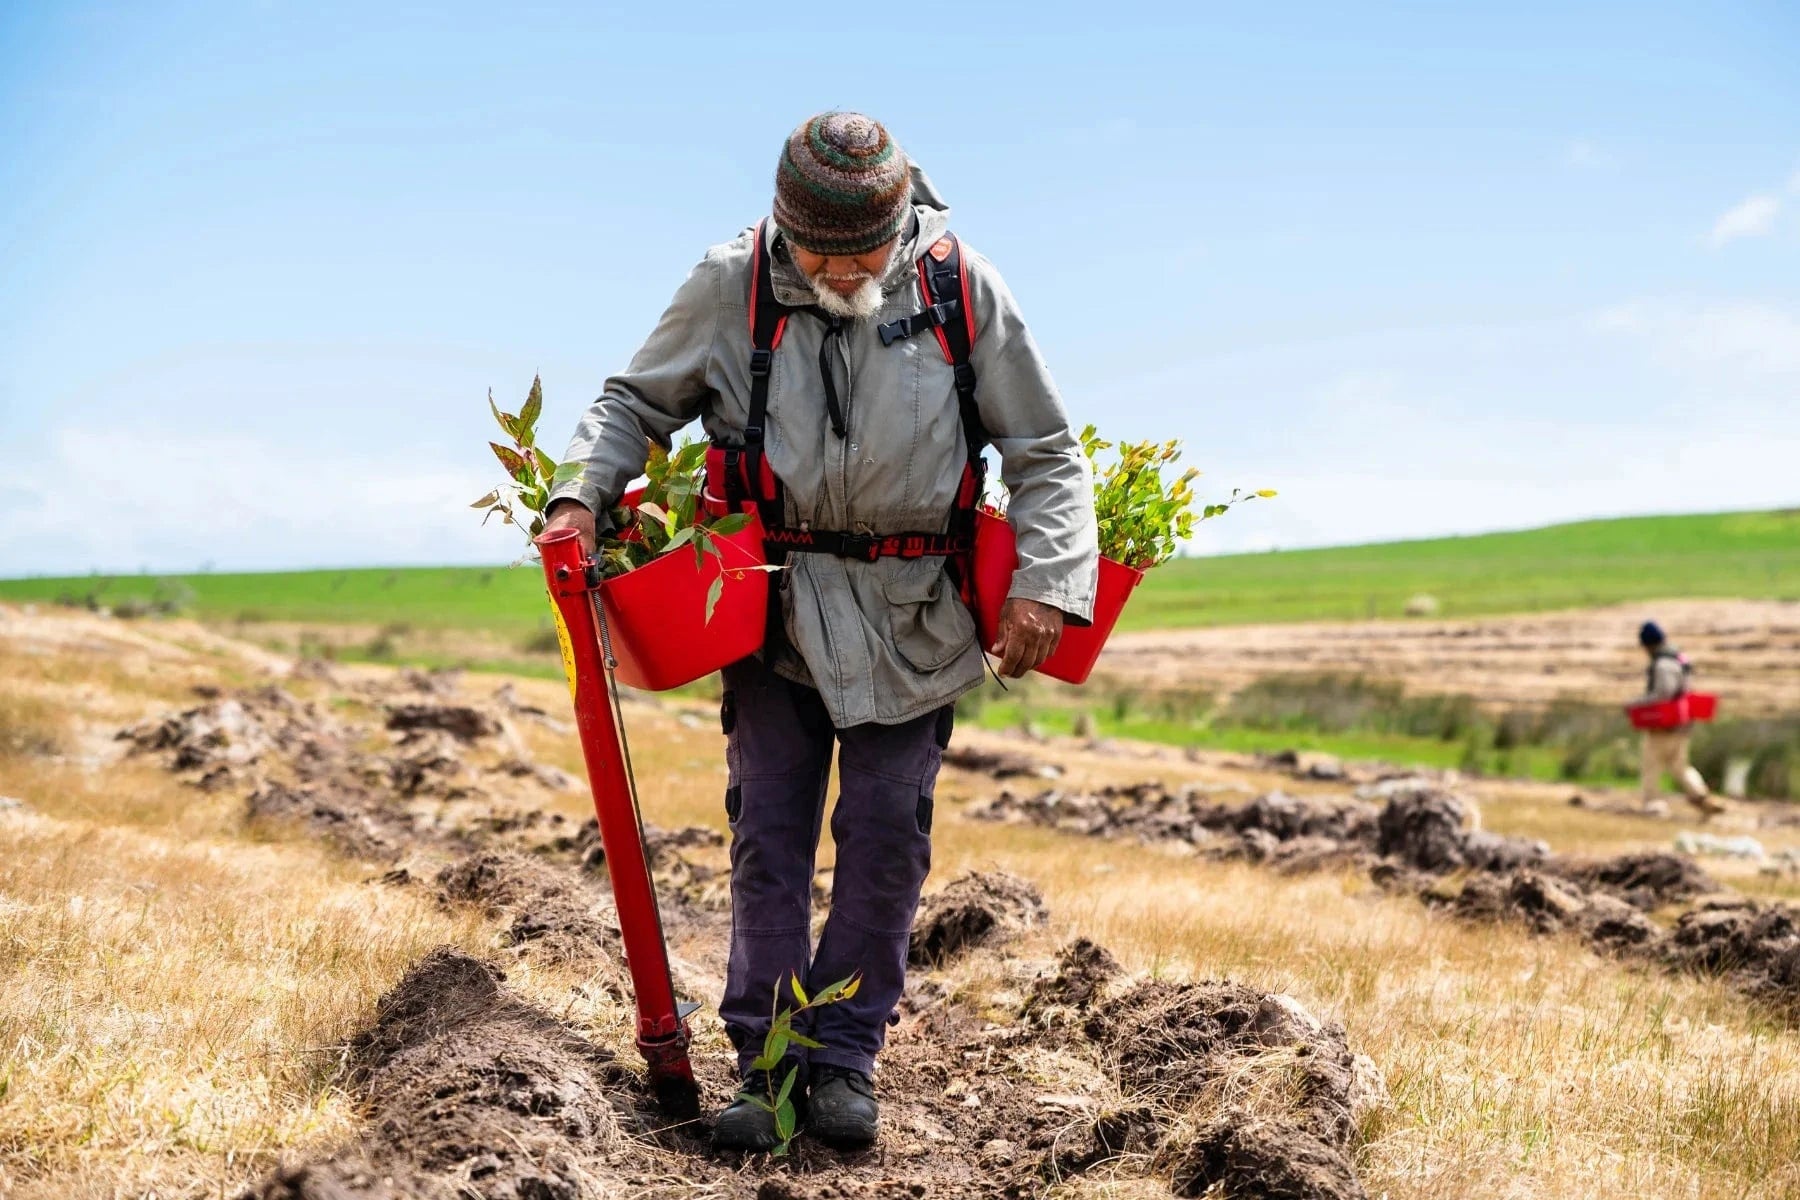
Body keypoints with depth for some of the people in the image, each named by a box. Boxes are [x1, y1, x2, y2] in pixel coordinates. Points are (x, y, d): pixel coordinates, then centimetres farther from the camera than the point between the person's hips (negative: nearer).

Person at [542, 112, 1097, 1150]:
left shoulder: (963, 291, -8)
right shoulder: (732, 287, -8)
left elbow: (1049, 454, -1)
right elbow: (637, 402, 7)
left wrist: (1044, 583, -13)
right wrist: (583, 493, -10)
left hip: (910, 616, 0)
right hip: (774, 599, 0)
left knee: (885, 834, 2)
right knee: (770, 834, 1)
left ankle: (846, 1059, 15)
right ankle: (767, 1058, 12)